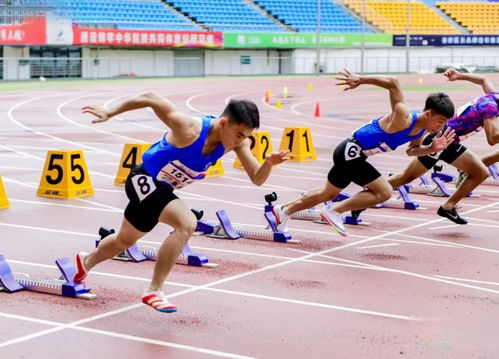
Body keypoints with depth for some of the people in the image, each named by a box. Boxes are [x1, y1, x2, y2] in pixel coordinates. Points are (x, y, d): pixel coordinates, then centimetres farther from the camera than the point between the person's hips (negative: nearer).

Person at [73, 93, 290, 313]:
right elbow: (151, 98, -29)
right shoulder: (190, 130, -35)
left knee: (125, 240, 27)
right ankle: (154, 292, -19)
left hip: (162, 188, 8)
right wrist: (110, 113, -21)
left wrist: (269, 163, -37)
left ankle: (85, 262, 56)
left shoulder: (237, 140, -17)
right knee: (186, 223, -30)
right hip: (144, 180, -8)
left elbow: (257, 179, -16)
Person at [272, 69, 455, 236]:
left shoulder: (421, 129, -1)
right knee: (384, 192, -14)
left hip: (350, 154, 10)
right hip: (350, 151, -10)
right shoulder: (403, 119, -29)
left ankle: (284, 210, 40)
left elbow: (411, 150, 15)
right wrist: (360, 80, -35)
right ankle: (334, 211, -4)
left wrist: (431, 148, -4)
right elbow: (393, 83, -37)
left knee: (328, 194, 24)